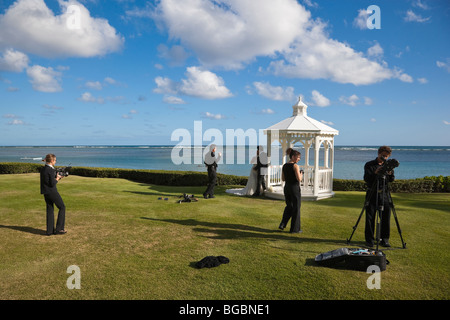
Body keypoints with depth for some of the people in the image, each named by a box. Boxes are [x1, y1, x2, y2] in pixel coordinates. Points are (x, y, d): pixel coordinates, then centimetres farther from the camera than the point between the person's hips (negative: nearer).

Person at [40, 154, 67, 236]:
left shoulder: (42, 169, 9)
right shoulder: (51, 170, -17)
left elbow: (47, 180, 14)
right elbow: (52, 184, -18)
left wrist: (57, 177, 11)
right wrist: (57, 178, -2)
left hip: (45, 192, 8)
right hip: (52, 192, -8)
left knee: (50, 210, 13)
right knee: (62, 207, 6)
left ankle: (50, 230, 17)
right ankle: (59, 229, 7)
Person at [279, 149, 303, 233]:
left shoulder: (284, 166, 7)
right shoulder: (295, 166, -15)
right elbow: (299, 179, -20)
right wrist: (301, 174, 0)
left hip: (287, 188, 7)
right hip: (295, 188, -7)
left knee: (289, 206, 22)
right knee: (296, 208, 6)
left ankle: (283, 224, 14)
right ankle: (294, 229, 14)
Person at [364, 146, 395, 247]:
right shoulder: (369, 165, 1)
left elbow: (391, 180, 3)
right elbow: (366, 179, -10)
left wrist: (390, 173, -18)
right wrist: (375, 173, -25)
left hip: (384, 194, 3)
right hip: (372, 193, -3)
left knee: (386, 217, 2)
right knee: (370, 217, -1)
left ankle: (384, 239, 14)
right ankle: (369, 240, 8)